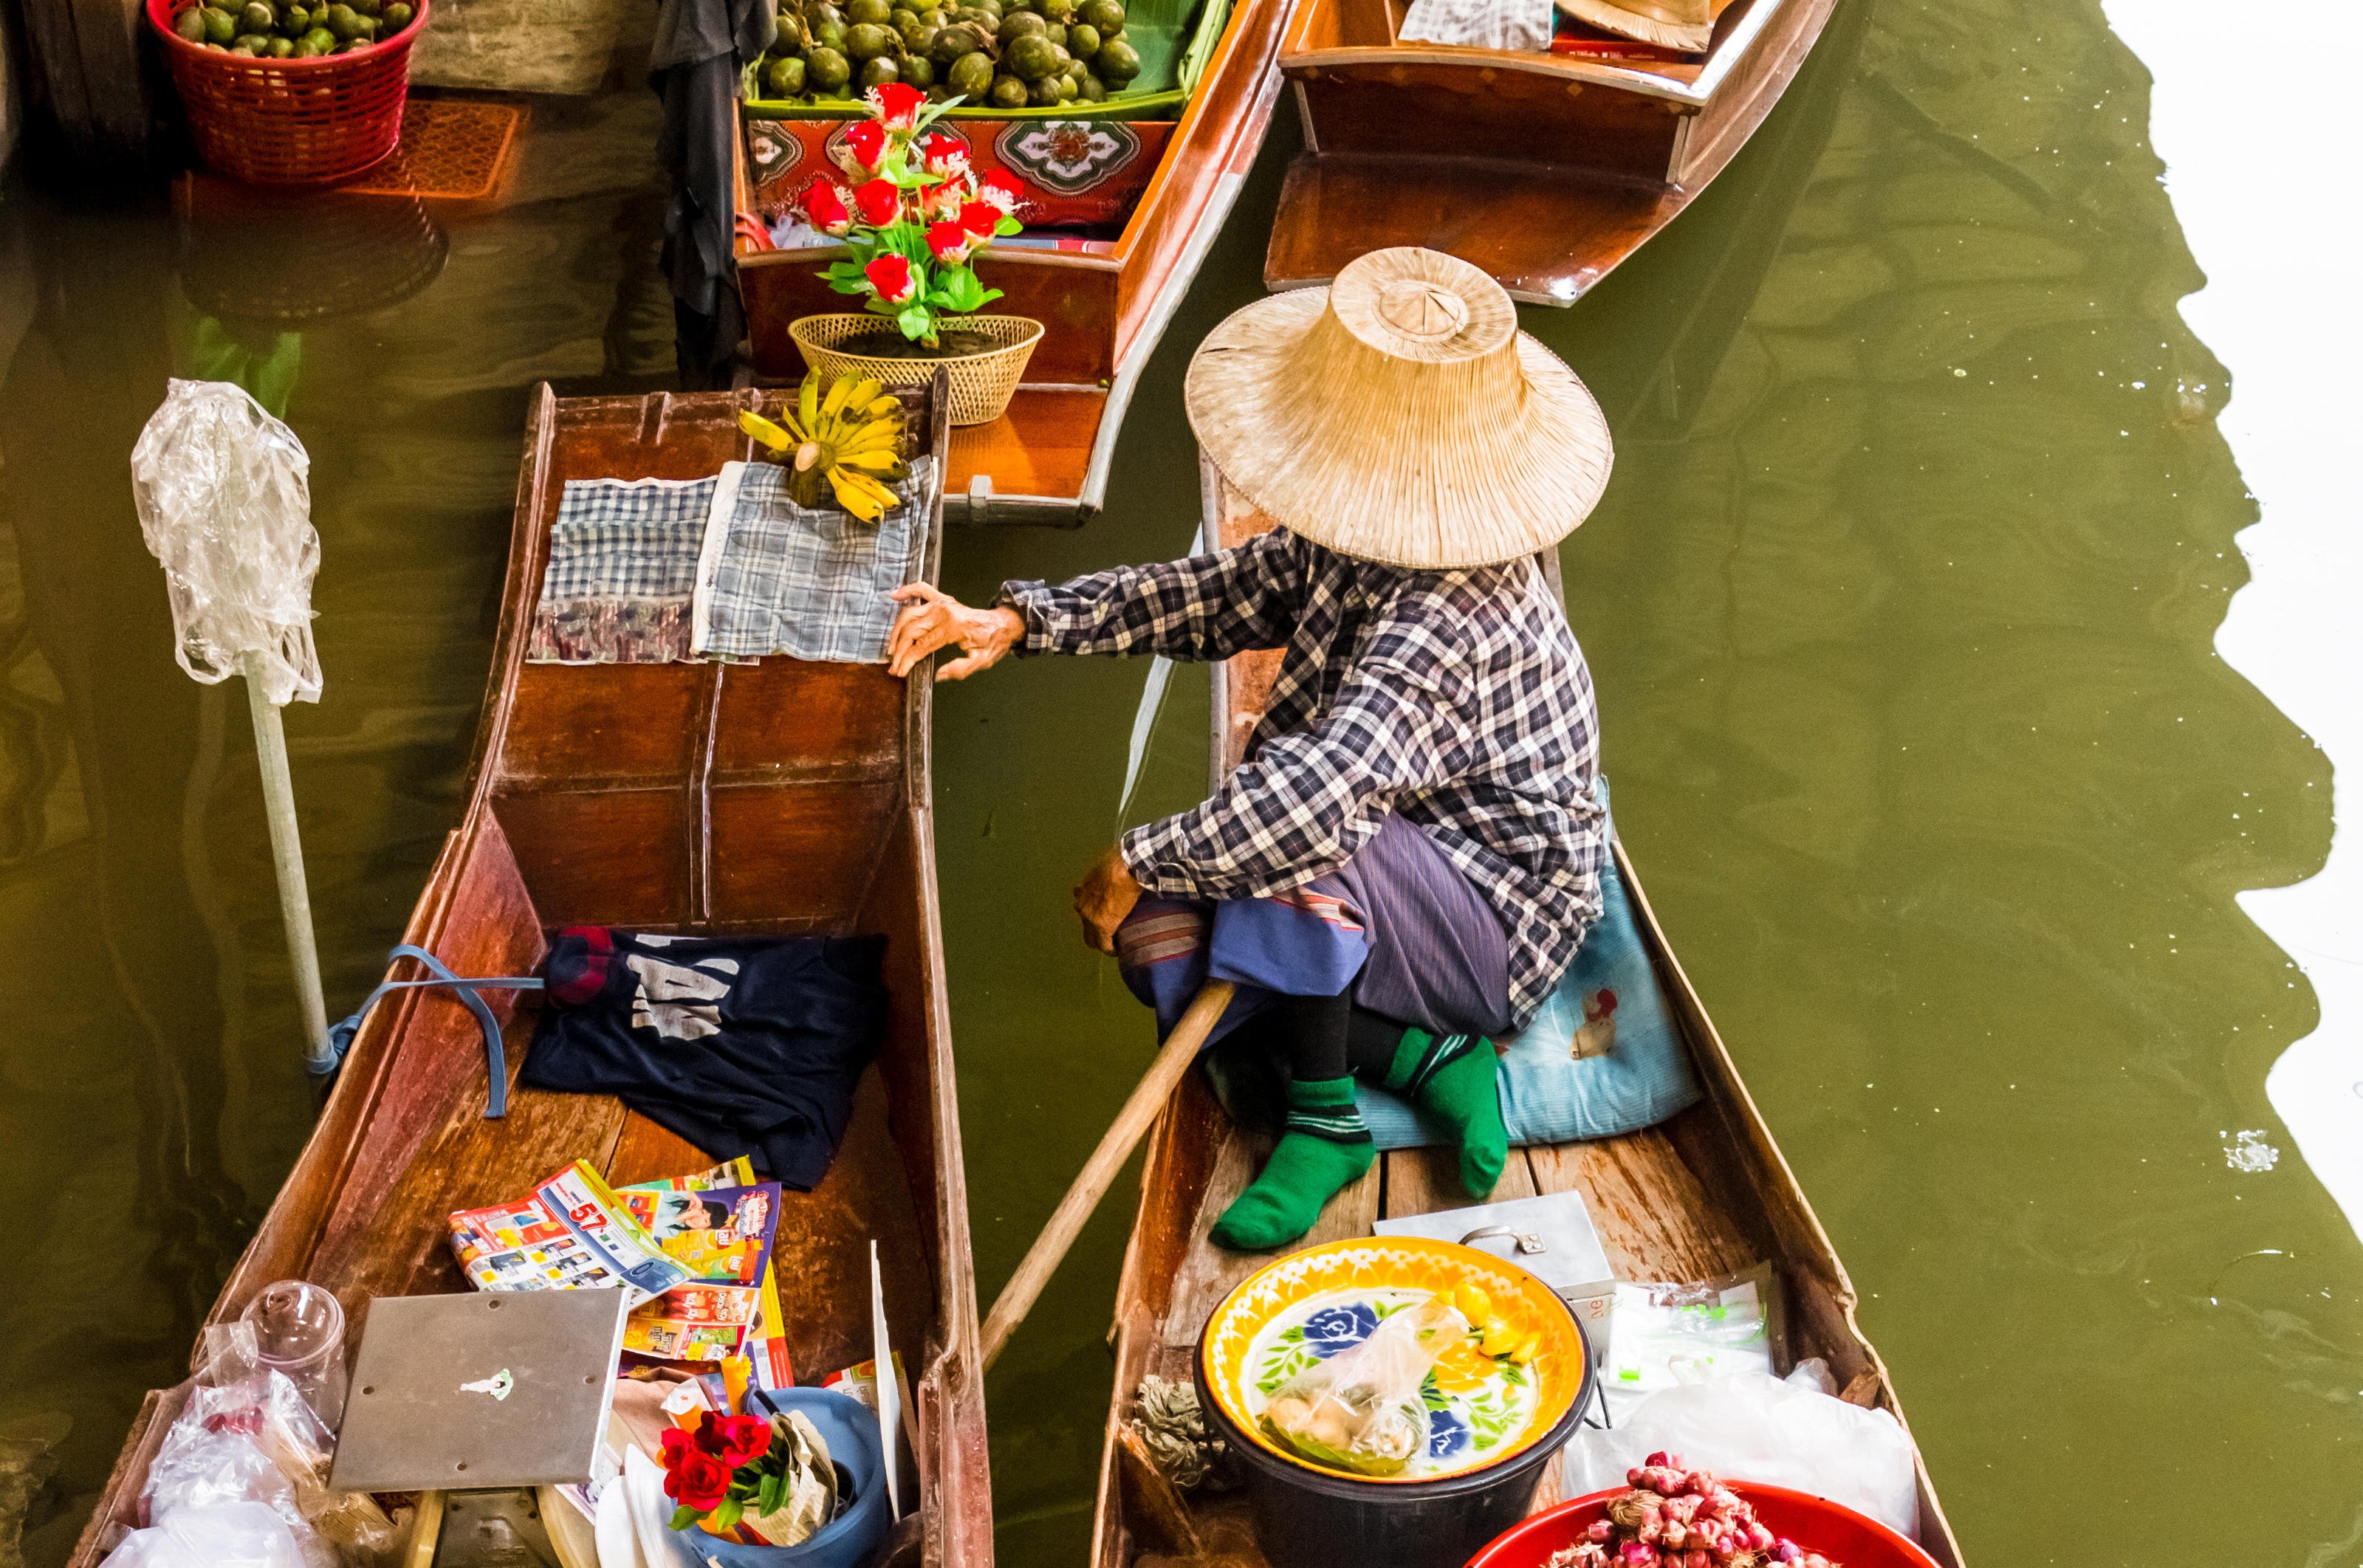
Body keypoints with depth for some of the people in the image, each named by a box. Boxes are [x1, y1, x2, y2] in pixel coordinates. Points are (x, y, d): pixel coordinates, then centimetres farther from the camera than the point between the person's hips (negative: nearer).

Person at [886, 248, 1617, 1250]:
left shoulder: (1446, 624, -34)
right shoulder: (1356, 542, -5)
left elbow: (1311, 803, -43)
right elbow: (1210, 597, 8)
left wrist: (1136, 863, -28)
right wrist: (1015, 624, -3)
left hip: (1495, 929, -9)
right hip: (1414, 877, 9)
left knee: (1286, 852, -34)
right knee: (1158, 939, -6)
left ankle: (1326, 1119, -15)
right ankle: (1430, 1063, -6)